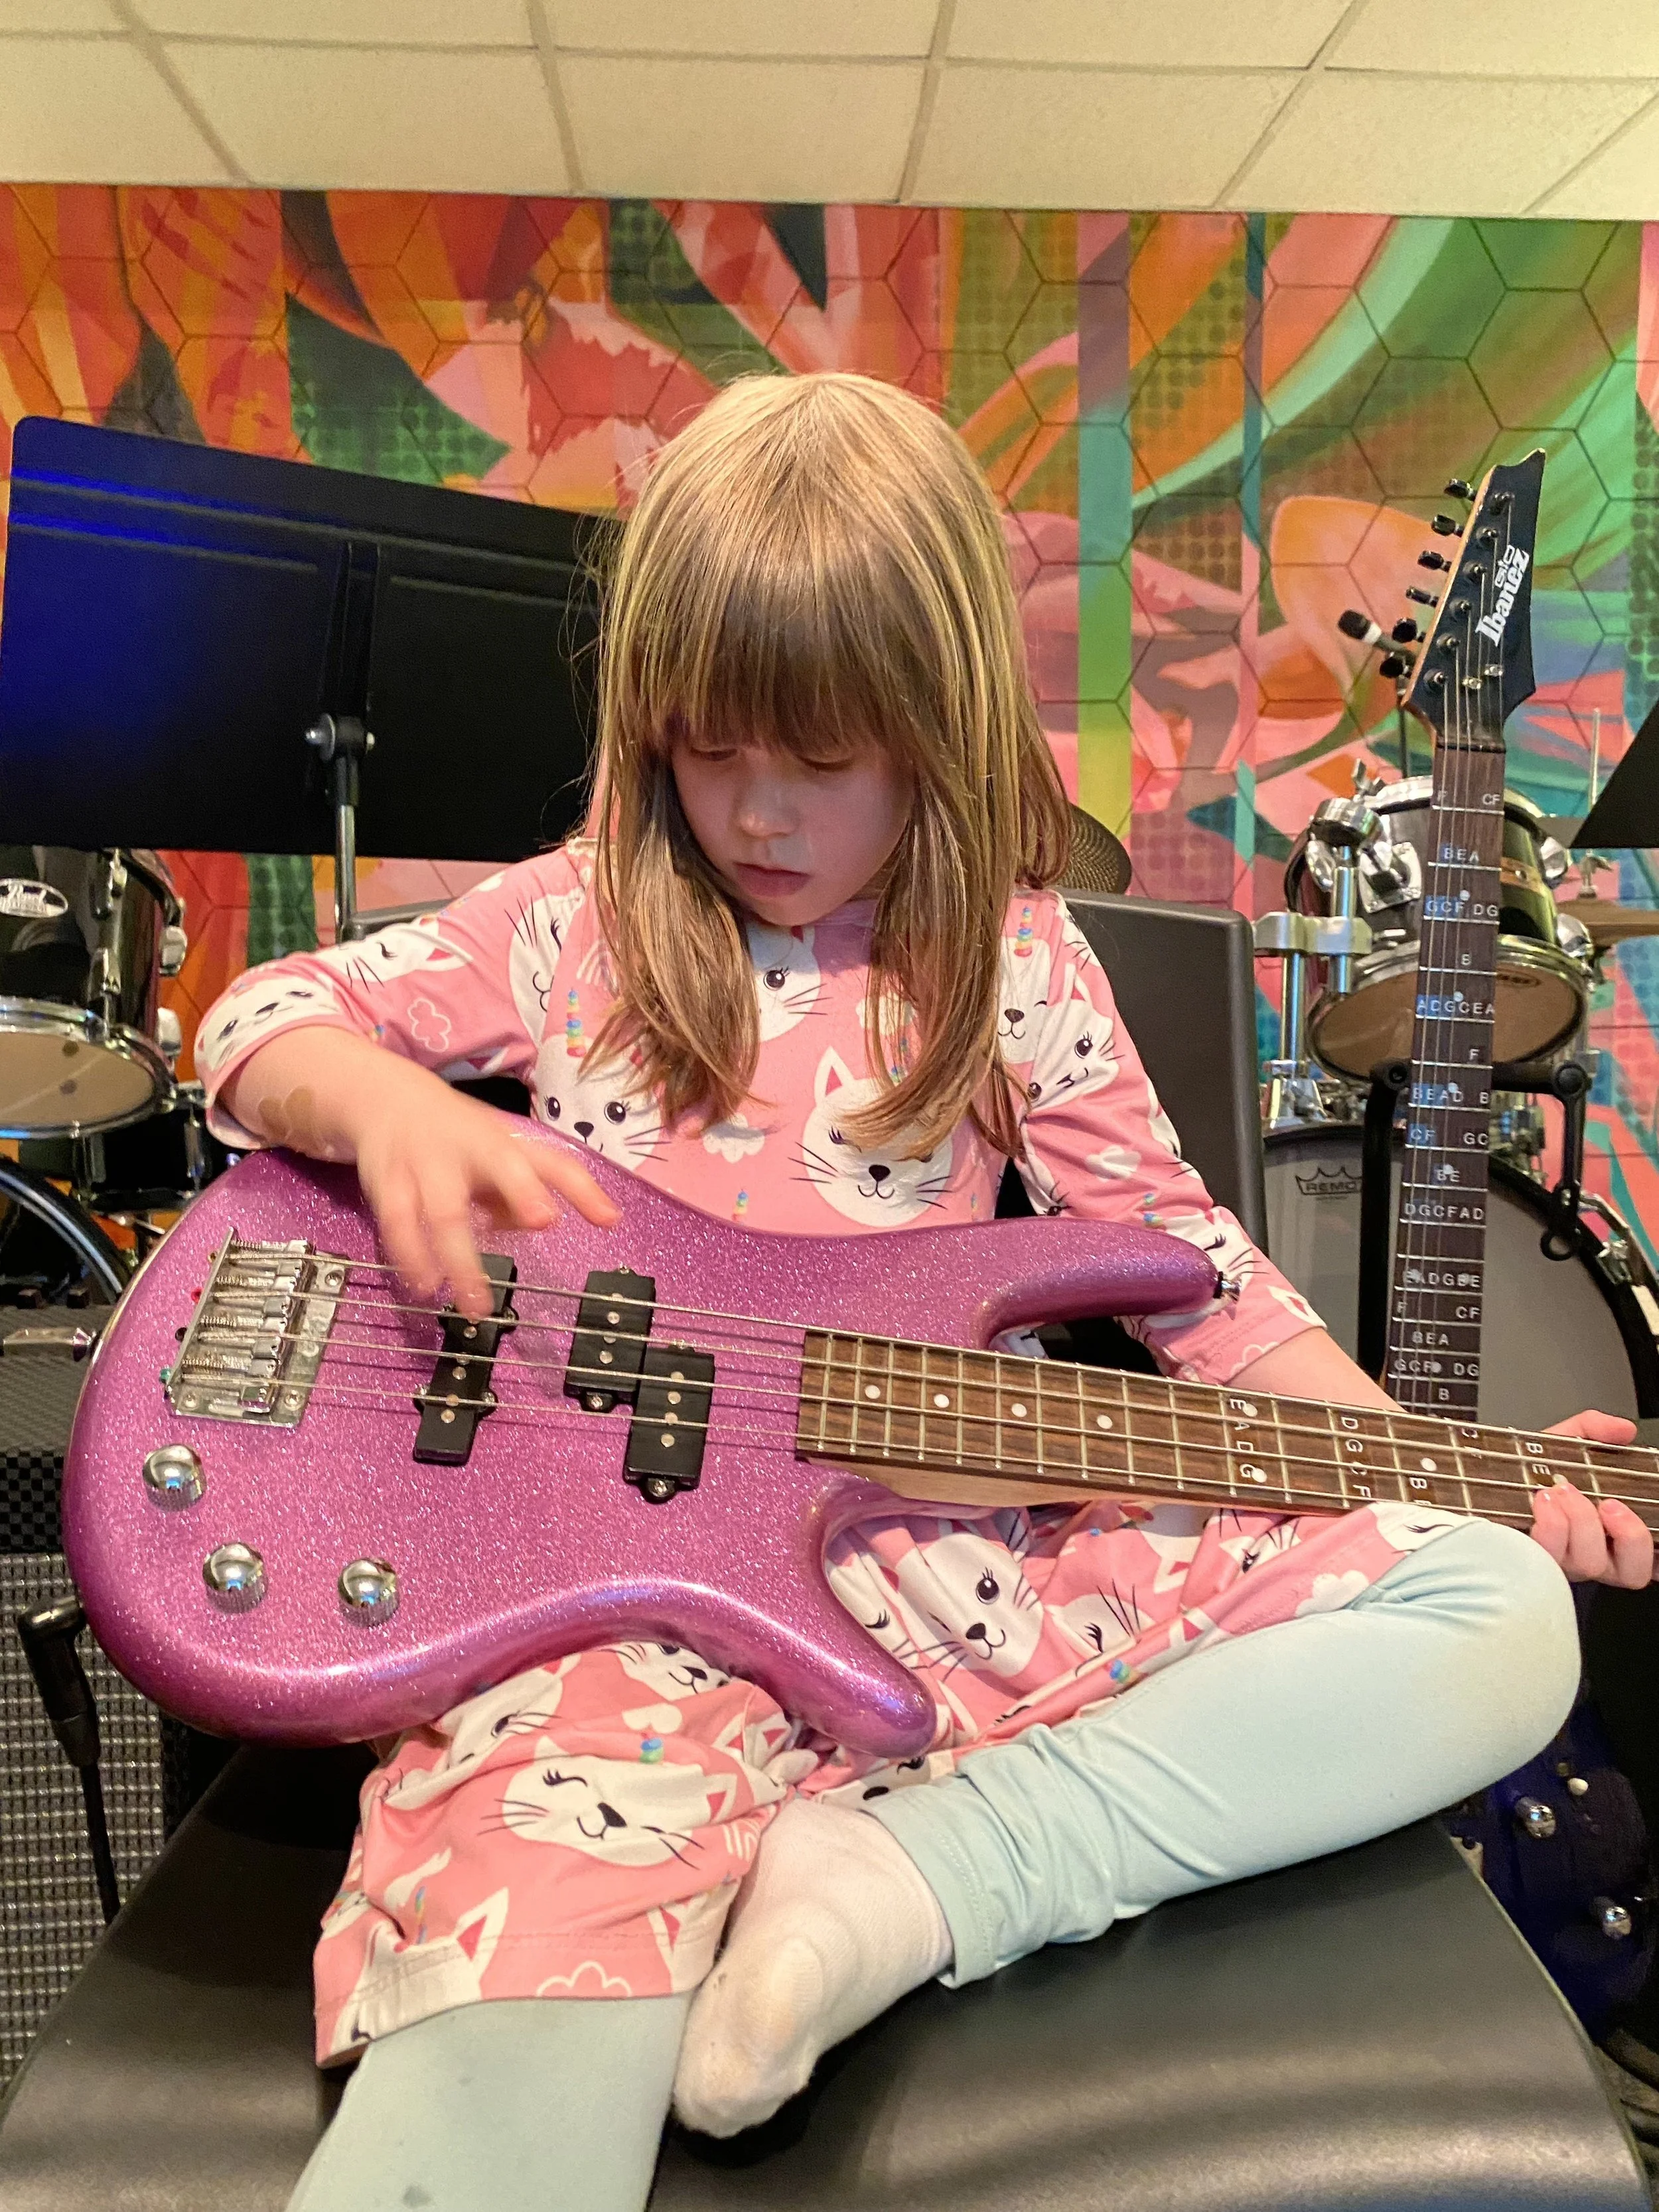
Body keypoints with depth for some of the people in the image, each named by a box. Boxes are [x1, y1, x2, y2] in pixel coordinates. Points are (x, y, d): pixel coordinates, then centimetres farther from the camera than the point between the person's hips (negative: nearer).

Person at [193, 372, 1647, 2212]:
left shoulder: (1015, 966, 7)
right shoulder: (582, 920, 8)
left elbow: (1179, 1256, 9)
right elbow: (263, 1023, 10)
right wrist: (387, 1106, -14)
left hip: (966, 1544, 4)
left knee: (1505, 1618, -11)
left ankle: (913, 1874, -19)